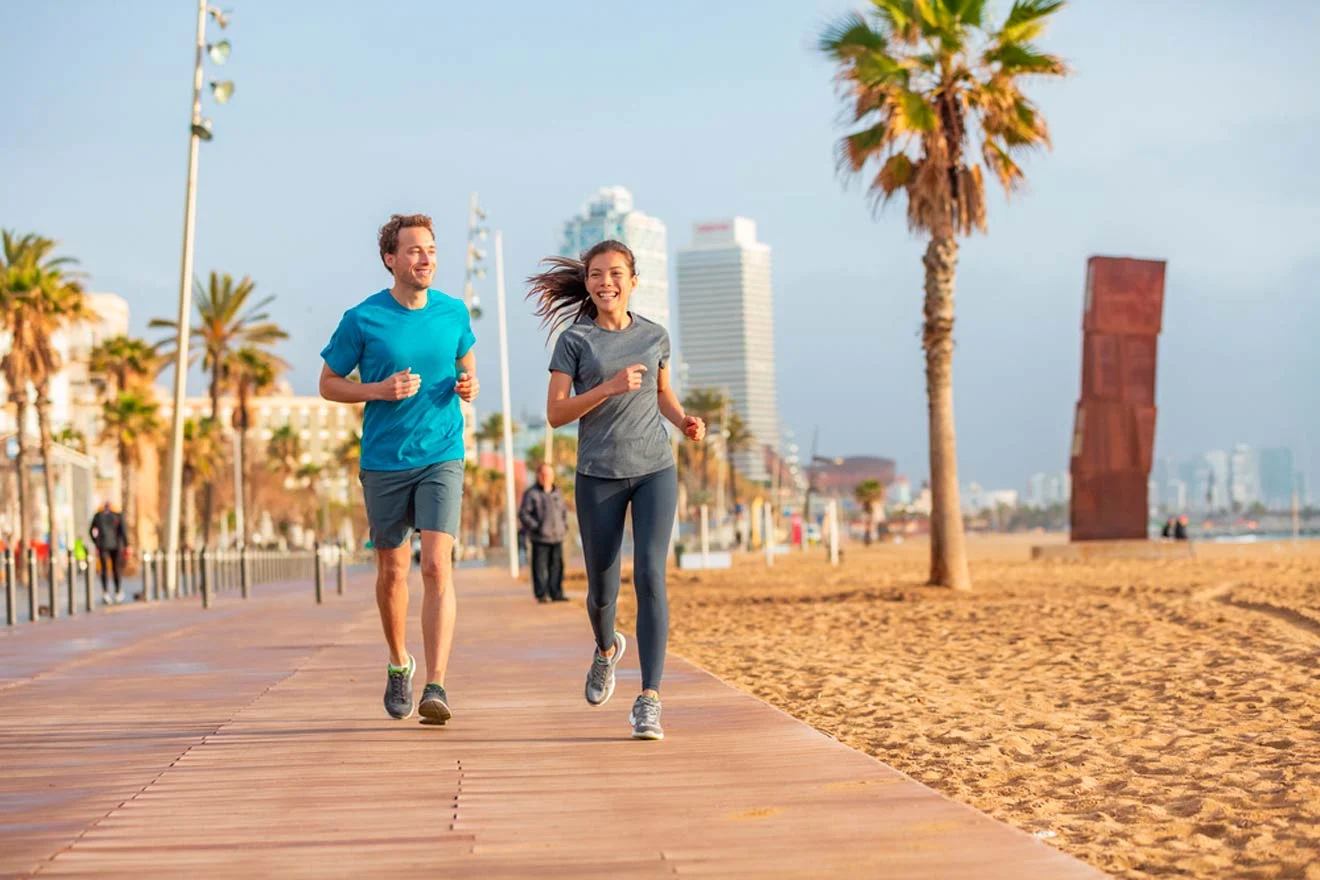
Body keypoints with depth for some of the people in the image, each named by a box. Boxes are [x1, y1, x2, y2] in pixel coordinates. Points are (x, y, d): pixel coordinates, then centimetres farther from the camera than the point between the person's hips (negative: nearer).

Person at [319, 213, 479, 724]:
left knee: (436, 566, -15)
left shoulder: (454, 313, 3)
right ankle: (399, 664, 36)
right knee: (392, 571, 11)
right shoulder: (362, 319, -5)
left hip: (442, 458, 0)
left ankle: (436, 687, -19)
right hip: (384, 463, 0)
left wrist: (468, 386, -3)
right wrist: (379, 390, -14)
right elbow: (328, 383, 3)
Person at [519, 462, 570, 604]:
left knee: (557, 566, 4)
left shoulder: (556, 492, 15)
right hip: (540, 539, -5)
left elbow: (564, 511, 27)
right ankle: (541, 594, 1)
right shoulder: (531, 493, -3)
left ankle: (556, 593, 10)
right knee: (540, 567, -4)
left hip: (557, 537, 5)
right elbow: (523, 514, -6)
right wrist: (536, 527, -12)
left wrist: (565, 526, 14)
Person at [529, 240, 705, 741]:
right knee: (602, 586, 8)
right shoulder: (575, 339, 0)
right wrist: (610, 387, -17)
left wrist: (684, 420, 2)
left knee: (650, 575, -15)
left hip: (655, 470, 1)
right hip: (599, 475, -1)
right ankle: (607, 649, 44)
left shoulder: (655, 336, 7)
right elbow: (555, 413, -5)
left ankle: (649, 699, -15)